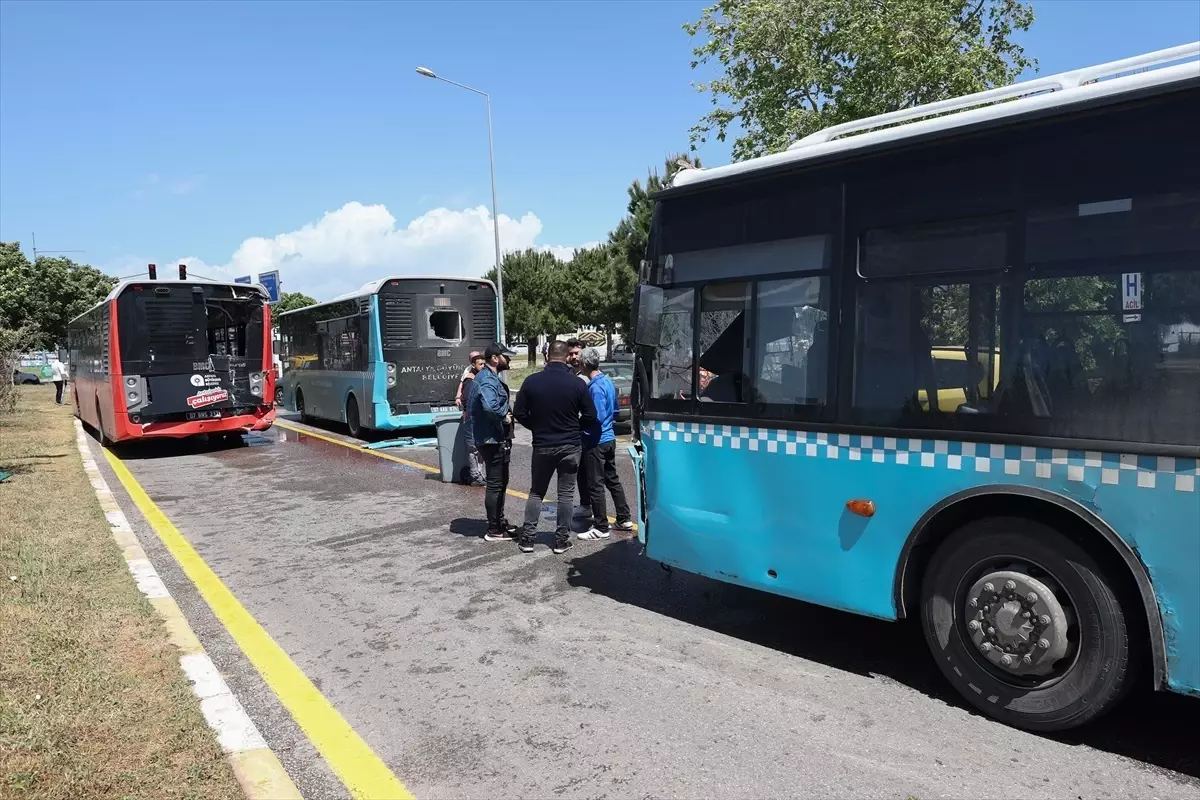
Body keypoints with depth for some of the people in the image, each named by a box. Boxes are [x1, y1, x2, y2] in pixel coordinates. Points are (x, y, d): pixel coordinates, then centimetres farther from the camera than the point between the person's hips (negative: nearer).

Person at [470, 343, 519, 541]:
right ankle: (494, 530, 7)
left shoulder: (489, 377, 14)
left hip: (497, 439, 11)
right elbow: (490, 406, -39)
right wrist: (505, 417, -22)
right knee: (495, 484, -2)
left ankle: (500, 521, 34)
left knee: (501, 482, 21)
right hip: (492, 440, -11)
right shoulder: (488, 380, -20)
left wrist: (505, 414, 9)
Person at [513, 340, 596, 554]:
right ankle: (562, 540, 12)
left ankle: (527, 538, 12)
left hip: (542, 446, 1)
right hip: (570, 446, -1)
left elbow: (519, 413, -4)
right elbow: (590, 416, -4)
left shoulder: (532, 381, -7)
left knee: (536, 492, 14)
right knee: (566, 494, 9)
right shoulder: (577, 384, -9)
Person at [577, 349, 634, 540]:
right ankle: (624, 519, 26)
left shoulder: (595, 386, -20)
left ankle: (601, 528, 6)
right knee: (613, 480, 18)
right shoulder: (608, 381, 8)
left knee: (595, 485, -1)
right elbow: (614, 411, 17)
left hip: (596, 442, -9)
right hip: (609, 438, 9)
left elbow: (597, 418, -24)